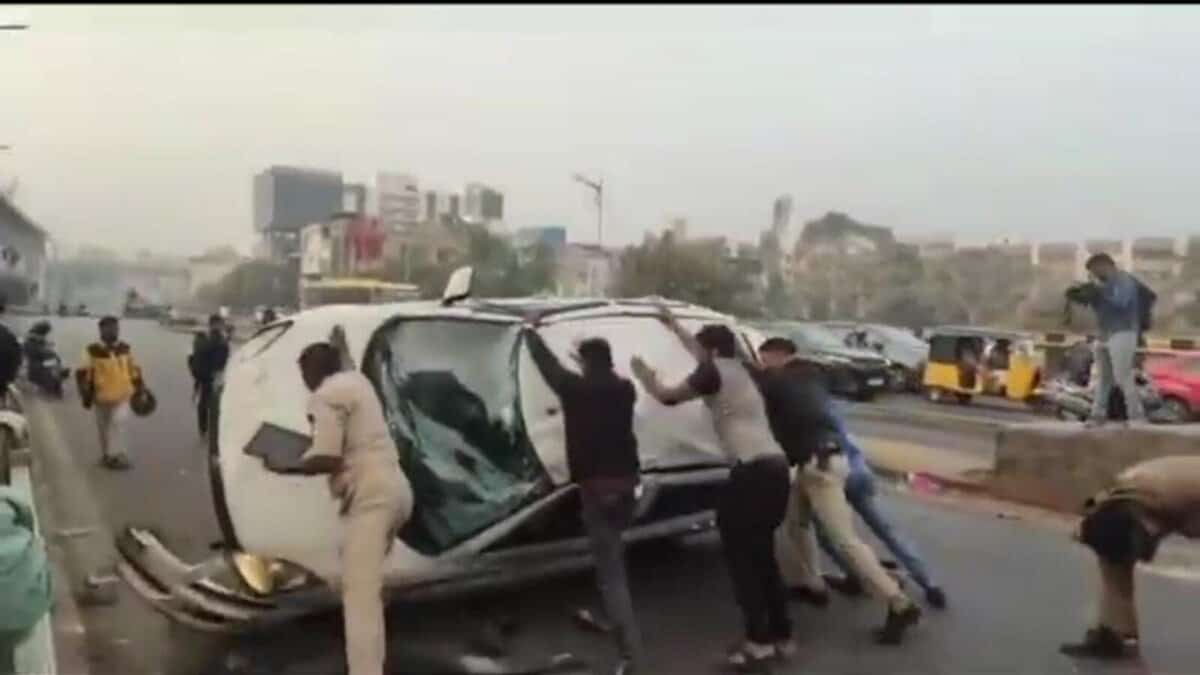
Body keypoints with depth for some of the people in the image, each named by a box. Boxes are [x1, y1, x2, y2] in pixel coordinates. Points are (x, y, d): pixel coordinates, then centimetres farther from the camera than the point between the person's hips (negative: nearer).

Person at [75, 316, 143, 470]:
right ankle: (107, 455, 26)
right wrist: (86, 395, -9)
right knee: (104, 428, 11)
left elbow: (134, 371, 12)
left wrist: (140, 390, 12)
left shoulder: (125, 349, 2)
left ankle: (114, 455, -5)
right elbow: (83, 374, -7)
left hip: (122, 396, 1)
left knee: (118, 422, -14)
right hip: (102, 397, -1)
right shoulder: (93, 351, -10)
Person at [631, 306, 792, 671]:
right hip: (775, 468, 9)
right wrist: (674, 325, 50)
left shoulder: (714, 372, -4)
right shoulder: (738, 370, 20)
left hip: (753, 471, -9)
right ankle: (782, 636, 21)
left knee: (740, 556, 2)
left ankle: (759, 641, 3)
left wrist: (642, 373, 21)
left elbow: (667, 396, 3)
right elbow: (702, 351, 38)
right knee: (762, 555, 16)